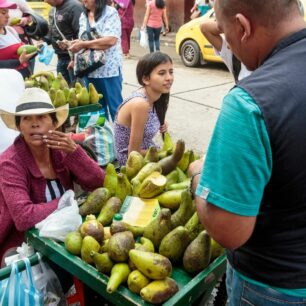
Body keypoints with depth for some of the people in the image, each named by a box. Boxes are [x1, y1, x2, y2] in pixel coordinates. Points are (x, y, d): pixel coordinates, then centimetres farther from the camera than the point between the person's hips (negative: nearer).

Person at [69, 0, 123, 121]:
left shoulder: (110, 13, -8)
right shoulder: (83, 16, 13)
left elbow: (111, 40, -21)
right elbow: (83, 41, 17)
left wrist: (83, 44, -19)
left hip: (109, 69, -6)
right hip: (89, 70, 6)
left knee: (115, 107, 3)